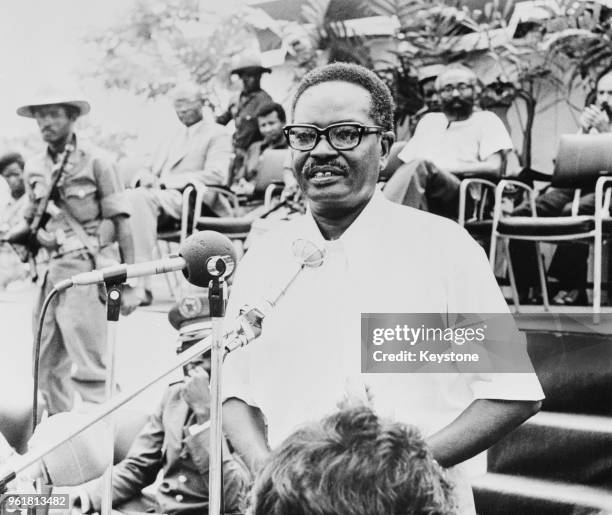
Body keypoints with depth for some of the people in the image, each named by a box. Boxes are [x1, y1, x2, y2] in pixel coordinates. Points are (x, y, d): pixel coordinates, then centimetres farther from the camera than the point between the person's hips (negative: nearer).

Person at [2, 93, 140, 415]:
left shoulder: (94, 162, -5)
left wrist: (129, 285, -9)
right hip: (49, 271, 6)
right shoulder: (34, 168, 11)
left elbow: (121, 225, -5)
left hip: (83, 271, -6)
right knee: (48, 367, 13)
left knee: (88, 368, -5)